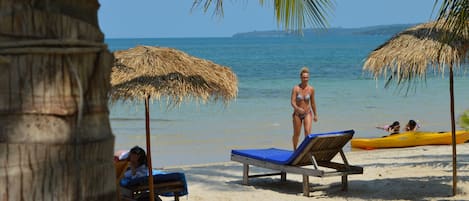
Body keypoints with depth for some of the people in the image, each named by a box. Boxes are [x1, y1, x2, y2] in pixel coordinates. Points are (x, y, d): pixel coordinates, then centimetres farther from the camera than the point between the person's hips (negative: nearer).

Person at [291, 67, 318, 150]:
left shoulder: (311, 89, -5)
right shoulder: (296, 88, -12)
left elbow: (312, 102, 6)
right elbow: (293, 102, -18)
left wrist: (315, 114, 13)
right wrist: (298, 108, -38)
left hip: (308, 113, 1)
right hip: (297, 114, -1)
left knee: (308, 132, -19)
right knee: (296, 134, 12)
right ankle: (295, 150, 35)